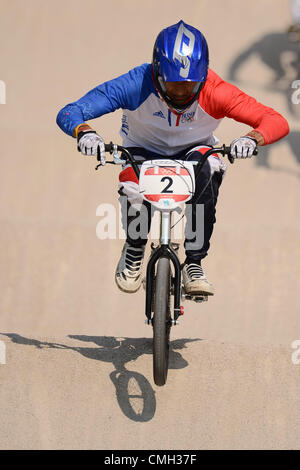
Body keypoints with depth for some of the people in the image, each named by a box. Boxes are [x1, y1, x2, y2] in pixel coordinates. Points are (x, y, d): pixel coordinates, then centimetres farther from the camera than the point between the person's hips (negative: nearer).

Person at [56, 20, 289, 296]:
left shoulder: (214, 92, -27)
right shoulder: (136, 86, -29)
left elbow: (277, 122, -29)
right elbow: (69, 113, -29)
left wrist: (252, 138, -51)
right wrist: (84, 132, -52)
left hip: (192, 152, 1)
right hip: (143, 152, -1)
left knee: (210, 166, -35)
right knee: (135, 195, -34)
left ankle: (194, 264, -23)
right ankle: (133, 253, 3)